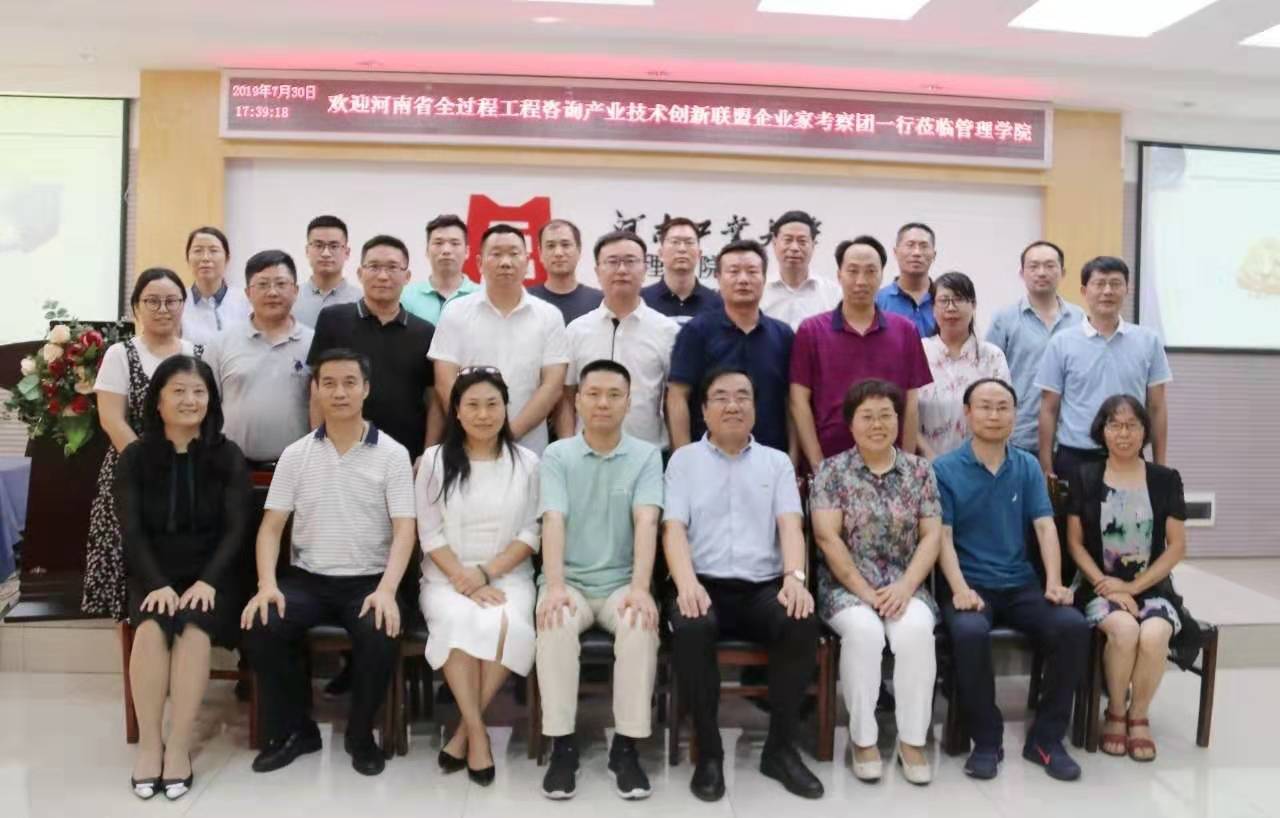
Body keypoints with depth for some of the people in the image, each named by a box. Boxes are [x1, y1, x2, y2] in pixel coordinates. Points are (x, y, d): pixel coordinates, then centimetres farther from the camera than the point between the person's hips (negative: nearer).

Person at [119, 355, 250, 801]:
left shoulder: (228, 457, 4)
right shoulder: (134, 458, 6)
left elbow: (235, 530, -2)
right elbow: (132, 532, -2)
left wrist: (206, 581, -18)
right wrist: (158, 584, -18)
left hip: (211, 574, -1)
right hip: (154, 576, 1)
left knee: (194, 628, -30)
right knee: (151, 627, -30)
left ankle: (178, 747, -23)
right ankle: (149, 743, -19)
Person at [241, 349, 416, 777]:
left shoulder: (392, 454, -1)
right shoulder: (295, 454, 7)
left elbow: (404, 530, -8)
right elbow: (271, 526, 4)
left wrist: (387, 589, -24)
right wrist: (267, 584, -14)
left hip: (368, 581, -2)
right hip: (307, 579, 3)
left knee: (382, 636, -31)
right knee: (260, 626, -24)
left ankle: (360, 733, -2)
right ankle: (293, 729, 1)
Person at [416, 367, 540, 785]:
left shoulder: (527, 462, 5)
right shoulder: (435, 460, 3)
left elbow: (531, 533, 1)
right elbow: (430, 534, 0)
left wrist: (486, 573, -12)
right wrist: (462, 579, -14)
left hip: (508, 576, 0)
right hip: (447, 577, 0)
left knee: (506, 626, -31)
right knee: (459, 621, -33)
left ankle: (463, 732, -16)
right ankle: (478, 733, -20)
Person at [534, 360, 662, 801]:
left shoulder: (646, 456, 2)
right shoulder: (557, 455, 3)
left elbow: (646, 522, -11)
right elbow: (553, 522, -11)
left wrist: (640, 588, -26)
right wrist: (554, 586, -26)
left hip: (621, 582, 0)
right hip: (570, 580, 0)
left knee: (641, 625, -31)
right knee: (556, 625, -32)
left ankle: (627, 747, -16)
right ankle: (562, 745, -17)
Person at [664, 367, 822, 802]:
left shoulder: (777, 461, 16)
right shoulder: (684, 459, 11)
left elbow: (790, 525, 3)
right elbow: (674, 528, -1)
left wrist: (794, 577, -18)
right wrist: (687, 583, -20)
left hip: (763, 587, 2)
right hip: (705, 584, -1)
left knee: (802, 623, -30)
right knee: (691, 628, -35)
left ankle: (780, 747, -10)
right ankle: (708, 749, -15)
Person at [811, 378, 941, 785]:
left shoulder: (920, 470, 8)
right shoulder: (831, 470, 1)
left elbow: (932, 535, 2)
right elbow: (827, 537, -7)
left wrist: (905, 586, -13)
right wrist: (864, 591, -15)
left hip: (906, 584, 2)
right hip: (847, 584, -2)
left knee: (916, 630, -29)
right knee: (863, 630, -32)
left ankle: (912, 741, -15)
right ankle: (863, 739, -16)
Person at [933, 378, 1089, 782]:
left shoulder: (1028, 467, 11)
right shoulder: (944, 469, 0)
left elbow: (1045, 527, 3)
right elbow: (943, 536, -6)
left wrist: (1054, 582, -13)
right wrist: (960, 589, -21)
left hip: (1021, 584, 4)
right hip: (971, 586, -3)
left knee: (1073, 626, -23)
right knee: (970, 633, -35)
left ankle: (1046, 737, -5)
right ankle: (986, 740, -12)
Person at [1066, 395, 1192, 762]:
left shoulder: (1166, 480, 6)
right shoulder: (1085, 478, 5)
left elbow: (1177, 547, 2)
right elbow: (1075, 542, 3)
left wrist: (1133, 586, -9)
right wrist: (1105, 584, -12)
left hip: (1152, 588, 1)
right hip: (1101, 588, -1)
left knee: (1154, 635, -31)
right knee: (1124, 629, -32)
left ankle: (1139, 716, -4)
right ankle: (1115, 713, -6)